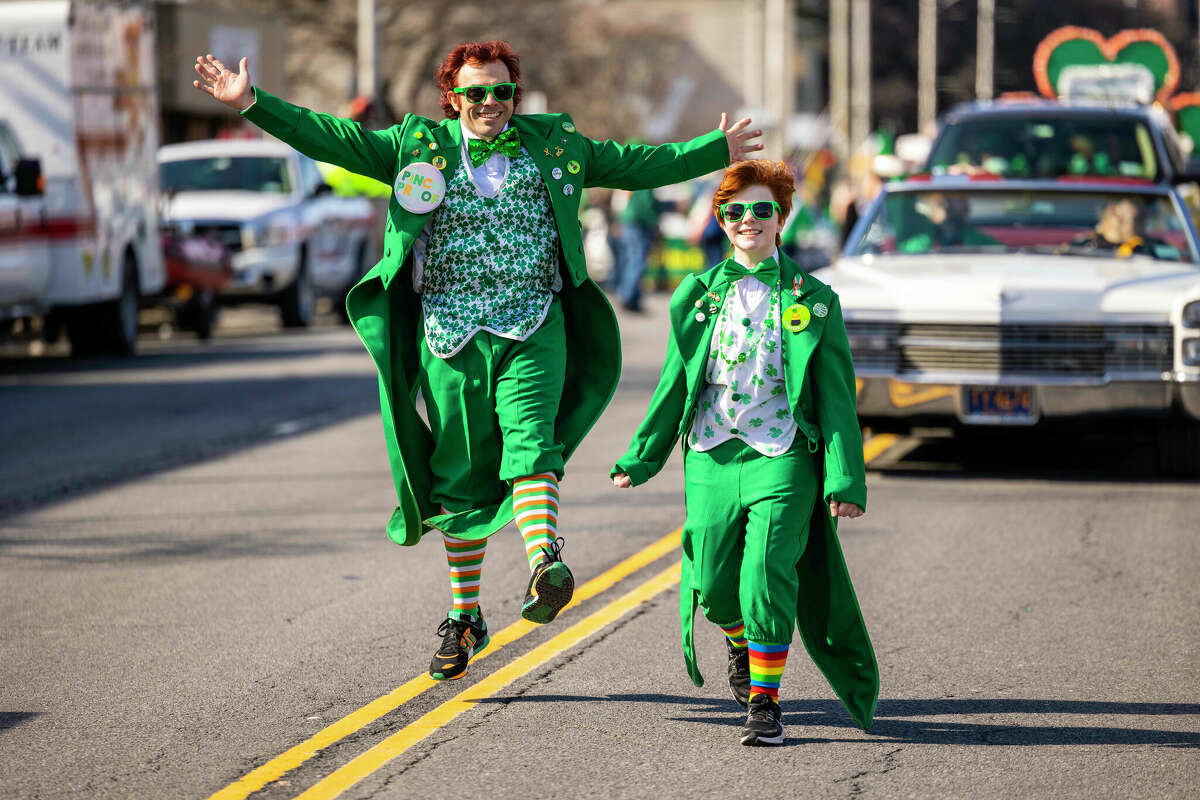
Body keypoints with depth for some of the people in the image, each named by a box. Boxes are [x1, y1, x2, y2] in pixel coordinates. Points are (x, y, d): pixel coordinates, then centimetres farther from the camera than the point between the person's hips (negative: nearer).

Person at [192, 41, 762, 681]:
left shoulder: (553, 144, 10)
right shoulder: (420, 145, 6)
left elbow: (635, 165, 19)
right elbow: (331, 138, 3)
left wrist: (719, 149, 19)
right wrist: (251, 103, -6)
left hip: (534, 334, -1)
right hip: (450, 338, 1)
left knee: (530, 447, -24)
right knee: (461, 478, 6)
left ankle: (546, 563, -44)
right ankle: (464, 619, 18)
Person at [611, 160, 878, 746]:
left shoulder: (811, 300, 3)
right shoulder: (699, 294, 10)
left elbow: (836, 396, 1)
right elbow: (674, 384, 15)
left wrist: (844, 478, -6)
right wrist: (641, 457, 12)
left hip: (781, 459, -3)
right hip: (710, 457, 3)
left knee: (766, 582, -13)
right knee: (714, 588, 4)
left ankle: (764, 703, 1)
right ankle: (742, 642, 40)